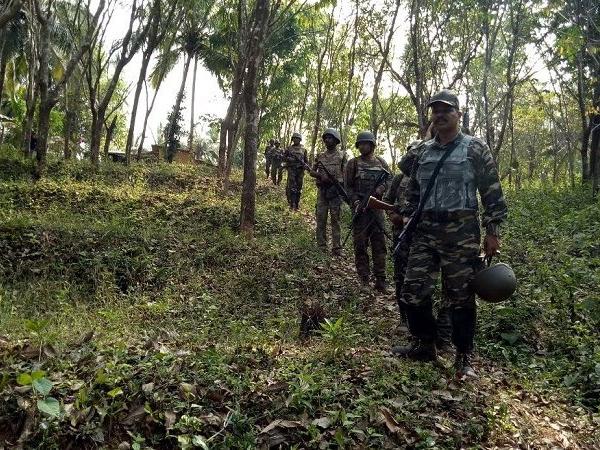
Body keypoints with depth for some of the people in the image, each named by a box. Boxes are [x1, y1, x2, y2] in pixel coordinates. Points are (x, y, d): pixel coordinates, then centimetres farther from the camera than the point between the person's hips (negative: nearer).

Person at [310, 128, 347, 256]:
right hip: (322, 190, 3)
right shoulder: (320, 156, 12)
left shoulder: (342, 156, 4)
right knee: (320, 218, 4)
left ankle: (336, 248, 2)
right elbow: (312, 172, 13)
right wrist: (321, 176, -8)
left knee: (335, 219, -1)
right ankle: (321, 246, 11)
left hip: (336, 191, -3)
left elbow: (345, 175, 1)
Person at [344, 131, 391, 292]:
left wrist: (380, 188, -10)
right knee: (360, 244, 1)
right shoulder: (353, 163, 5)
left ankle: (380, 280, 7)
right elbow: (347, 186, 0)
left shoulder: (381, 163, 12)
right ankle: (364, 279, 9)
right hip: (360, 208, -2)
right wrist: (355, 201, -15)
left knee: (379, 244, 2)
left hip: (377, 207, 2)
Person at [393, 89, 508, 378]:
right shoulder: (423, 151, 15)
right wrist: (407, 218, 14)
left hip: (461, 232, -4)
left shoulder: (475, 148, 1)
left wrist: (492, 231, -6)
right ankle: (424, 346, 22)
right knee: (413, 292, 2)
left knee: (461, 297, 2)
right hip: (425, 231, 5)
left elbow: (492, 193, -1)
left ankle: (463, 358, 17)